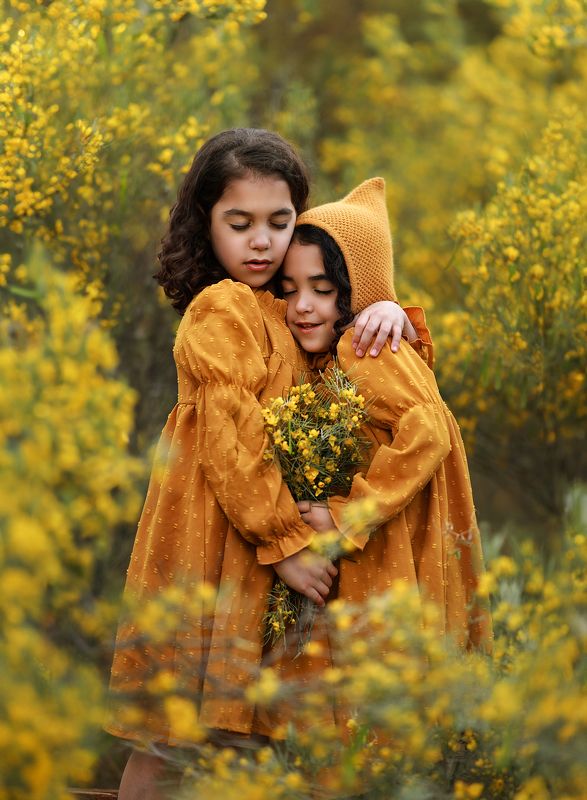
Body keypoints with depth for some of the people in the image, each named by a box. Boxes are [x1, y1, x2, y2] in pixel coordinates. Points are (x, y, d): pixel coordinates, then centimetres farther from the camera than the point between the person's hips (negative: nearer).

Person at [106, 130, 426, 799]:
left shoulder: (280, 310, 15)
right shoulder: (223, 308, -8)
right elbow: (231, 441, -16)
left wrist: (387, 310, 0)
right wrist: (287, 542, -17)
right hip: (214, 543, -8)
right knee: (172, 743, -4)